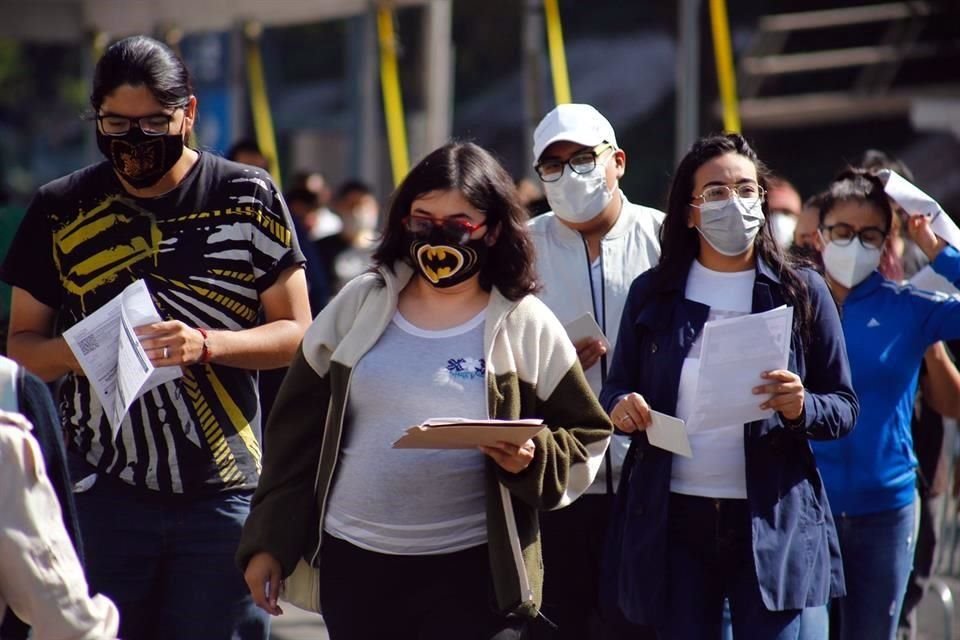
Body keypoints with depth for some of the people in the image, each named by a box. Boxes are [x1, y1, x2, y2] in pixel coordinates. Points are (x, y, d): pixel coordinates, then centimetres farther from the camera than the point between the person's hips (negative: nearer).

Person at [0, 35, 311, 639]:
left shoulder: (249, 197, 2)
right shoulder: (61, 209, 7)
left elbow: (296, 332, 1)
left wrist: (206, 345, -17)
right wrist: (74, 352, -12)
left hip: (222, 492, -1)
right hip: (102, 491, 1)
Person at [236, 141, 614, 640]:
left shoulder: (526, 326, 1)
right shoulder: (359, 306, 6)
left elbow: (586, 441, 4)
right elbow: (298, 433, 10)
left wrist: (533, 460, -17)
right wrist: (269, 542, 7)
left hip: (473, 571, -2)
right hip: (352, 562, 3)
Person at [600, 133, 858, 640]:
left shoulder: (802, 293, 4)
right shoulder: (652, 293, 7)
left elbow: (845, 408, 6)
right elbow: (615, 390, 14)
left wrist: (800, 408, -16)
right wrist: (621, 407, -10)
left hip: (772, 522, -1)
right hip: (673, 521, 1)